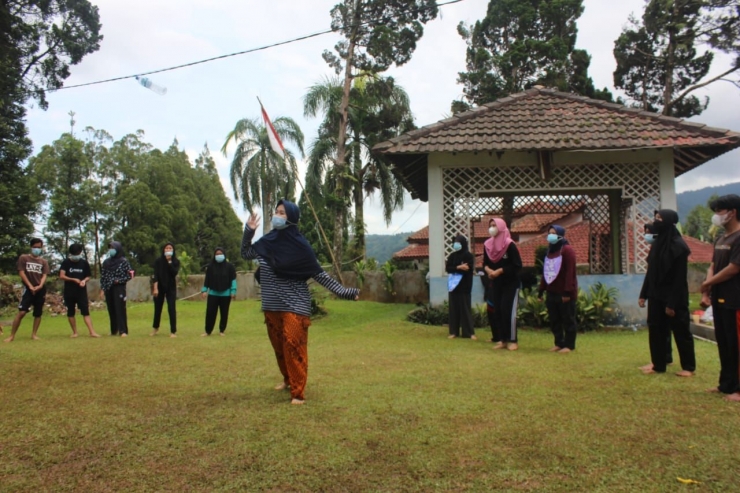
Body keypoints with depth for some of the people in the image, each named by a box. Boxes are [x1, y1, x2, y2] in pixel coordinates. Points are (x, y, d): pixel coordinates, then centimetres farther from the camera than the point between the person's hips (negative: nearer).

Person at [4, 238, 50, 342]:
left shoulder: (44, 262, 9)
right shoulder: (23, 258, 1)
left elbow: (44, 275, 1)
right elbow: (21, 273, -5)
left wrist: (40, 286, -18)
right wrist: (30, 286, -15)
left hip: (41, 290, 3)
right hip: (28, 289, -3)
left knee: (38, 313, 5)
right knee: (21, 312, -12)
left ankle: (34, 334, 13)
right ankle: (12, 335, -5)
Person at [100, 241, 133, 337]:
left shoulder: (123, 261, -2)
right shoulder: (106, 262, 11)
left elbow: (130, 275, -2)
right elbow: (103, 276, 12)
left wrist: (119, 280, -12)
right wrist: (102, 289, 6)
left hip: (119, 288, -4)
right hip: (108, 289, 5)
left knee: (120, 309, -7)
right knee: (111, 310, 7)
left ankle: (123, 331, -6)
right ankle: (114, 330, 16)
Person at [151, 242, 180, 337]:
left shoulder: (176, 262, 0)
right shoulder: (158, 261, -1)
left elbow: (174, 273, -16)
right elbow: (156, 275, -7)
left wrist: (169, 261, -17)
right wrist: (155, 288, -16)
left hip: (171, 288, -1)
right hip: (160, 287, 1)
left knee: (171, 309, -6)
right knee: (158, 308, 10)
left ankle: (173, 331, -2)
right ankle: (155, 327, 33)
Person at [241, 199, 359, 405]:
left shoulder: (300, 246, -10)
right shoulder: (267, 241, 4)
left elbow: (319, 274, -7)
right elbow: (246, 254, 19)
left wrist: (343, 291, -14)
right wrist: (248, 231, 3)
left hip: (294, 305, -5)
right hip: (271, 306, 6)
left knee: (294, 345, -11)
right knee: (278, 346, 15)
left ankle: (297, 393, -5)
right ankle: (288, 379, 36)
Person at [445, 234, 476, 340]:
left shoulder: (468, 256, -4)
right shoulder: (452, 256, 10)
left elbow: (469, 269, -16)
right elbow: (447, 268, -1)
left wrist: (455, 269, -11)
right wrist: (459, 267, -16)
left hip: (464, 286, -5)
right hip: (453, 285, 5)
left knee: (465, 309, -4)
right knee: (454, 309, 6)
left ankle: (469, 332, 0)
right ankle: (454, 331, 11)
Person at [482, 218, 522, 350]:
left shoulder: (510, 245, -13)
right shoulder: (487, 245, 4)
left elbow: (517, 265, -14)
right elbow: (485, 263, 13)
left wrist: (500, 271, -19)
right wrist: (488, 270, -10)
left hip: (511, 283, -6)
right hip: (495, 283, 6)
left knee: (508, 311, -9)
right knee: (495, 311, 3)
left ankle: (512, 340, 0)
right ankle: (501, 339, 10)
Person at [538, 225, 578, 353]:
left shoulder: (567, 250, -9)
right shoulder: (550, 251, 16)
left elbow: (570, 272, -16)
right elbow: (545, 271, 17)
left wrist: (567, 291, -21)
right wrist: (541, 289, 13)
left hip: (564, 292, -8)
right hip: (552, 292, 8)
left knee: (568, 320, 1)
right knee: (554, 320, 10)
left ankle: (569, 345, 8)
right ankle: (559, 343, 20)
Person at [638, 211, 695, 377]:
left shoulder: (678, 246, -15)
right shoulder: (657, 243, 9)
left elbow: (680, 278, -17)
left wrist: (672, 303, -18)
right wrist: (643, 294, 10)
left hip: (674, 298, -8)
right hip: (656, 296, 8)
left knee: (681, 331, 4)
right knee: (655, 330, 10)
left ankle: (689, 367, 17)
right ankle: (658, 365, 20)